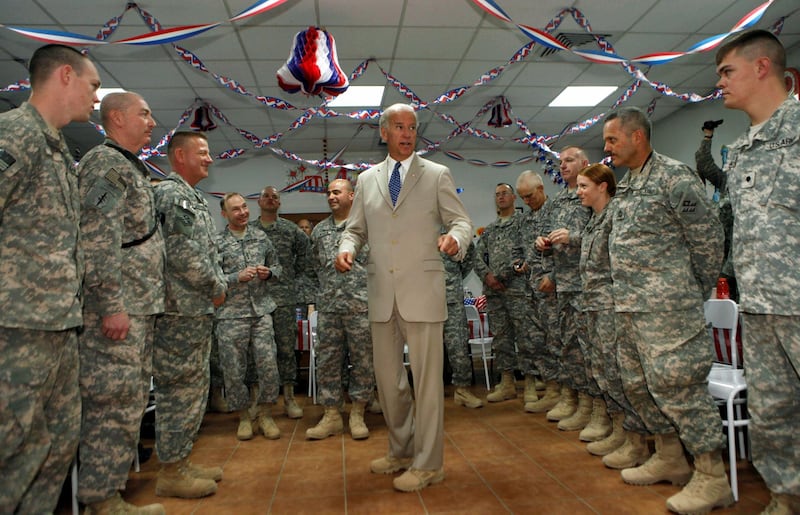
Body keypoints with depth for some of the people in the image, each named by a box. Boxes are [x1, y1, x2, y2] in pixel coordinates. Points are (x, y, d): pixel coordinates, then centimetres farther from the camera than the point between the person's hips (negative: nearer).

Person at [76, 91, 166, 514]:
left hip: (138, 306, 10)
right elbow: (96, 237, -19)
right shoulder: (106, 162, -8)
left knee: (128, 402, 13)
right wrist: (111, 305, -23)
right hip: (118, 307, -10)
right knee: (115, 402, -5)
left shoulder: (129, 167, 23)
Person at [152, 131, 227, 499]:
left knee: (193, 388, 15)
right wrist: (216, 288, -11)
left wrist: (216, 288, 11)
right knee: (180, 389, -3)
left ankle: (181, 462, 25)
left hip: (197, 309, 10)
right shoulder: (171, 193, -11)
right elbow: (184, 255, -21)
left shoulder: (192, 198, 20)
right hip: (181, 308, -10)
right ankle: (171, 473, 9)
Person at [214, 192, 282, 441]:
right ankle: (244, 417, 23)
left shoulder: (261, 238, 11)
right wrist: (238, 277, -16)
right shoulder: (216, 243, 0)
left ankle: (265, 414, 19)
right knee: (233, 371, 3)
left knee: (269, 366, -1)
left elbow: (277, 266, 19)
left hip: (261, 311, 3)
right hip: (231, 315, -2)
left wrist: (269, 272, -2)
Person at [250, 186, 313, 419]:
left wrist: (299, 283, 4)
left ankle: (289, 397, 14)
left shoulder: (292, 230, 7)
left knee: (287, 348, 4)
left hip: (285, 297, 0)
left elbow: (306, 257, 10)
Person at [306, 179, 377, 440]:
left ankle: (357, 414, 17)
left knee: (363, 360, 4)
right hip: (328, 307, 4)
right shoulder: (319, 230, 13)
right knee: (327, 361, 6)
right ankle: (331, 415, 17)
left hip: (361, 305, -4)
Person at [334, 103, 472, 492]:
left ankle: (427, 463, 15)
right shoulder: (367, 180, 14)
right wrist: (347, 248, -6)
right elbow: (355, 229, 16)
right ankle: (401, 450, 32)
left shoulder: (437, 175, 5)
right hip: (381, 294, 4)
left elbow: (461, 220, 2)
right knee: (387, 376, 13)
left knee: (426, 376, -1)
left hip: (421, 291, -4)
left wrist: (455, 237, -22)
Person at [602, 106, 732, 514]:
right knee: (637, 383, 15)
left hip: (667, 306, -9)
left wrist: (697, 293, -4)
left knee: (676, 384, -5)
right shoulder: (624, 185, 16)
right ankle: (669, 457, 31)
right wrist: (623, 294, 15)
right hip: (628, 305, 9)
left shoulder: (673, 176, -9)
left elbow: (708, 238, -9)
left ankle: (712, 477, 11)